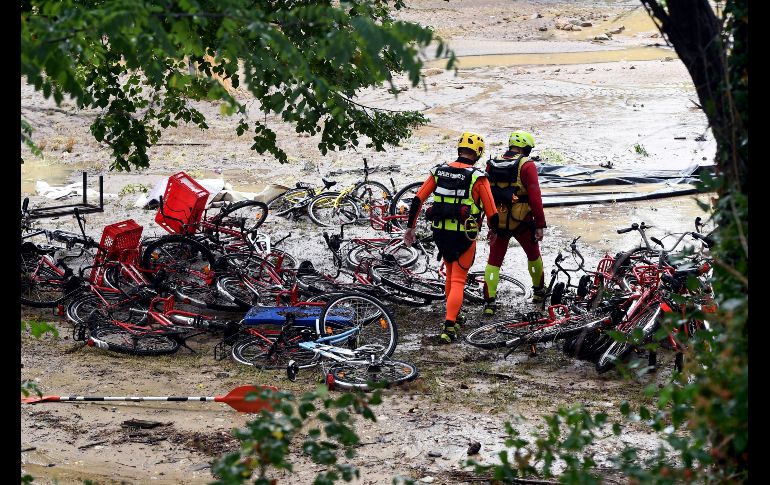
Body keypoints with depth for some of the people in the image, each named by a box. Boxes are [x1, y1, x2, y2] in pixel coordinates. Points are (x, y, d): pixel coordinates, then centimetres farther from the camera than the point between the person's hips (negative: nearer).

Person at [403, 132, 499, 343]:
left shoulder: (439, 171, 2)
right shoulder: (477, 177, -10)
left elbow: (417, 200, 2)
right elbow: (491, 213, -7)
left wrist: (410, 227, 11)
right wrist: (493, 230, 13)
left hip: (440, 234, 4)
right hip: (464, 237, -4)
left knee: (451, 275, 25)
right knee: (458, 281, 1)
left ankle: (454, 318, 38)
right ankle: (449, 328, -11)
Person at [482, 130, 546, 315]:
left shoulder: (492, 165, 3)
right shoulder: (527, 166, -11)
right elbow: (535, 197, -16)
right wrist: (540, 225, -12)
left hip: (498, 222, 3)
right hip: (522, 222, -3)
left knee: (494, 261, 8)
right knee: (533, 255, 21)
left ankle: (489, 302, -4)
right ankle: (538, 291, 36)